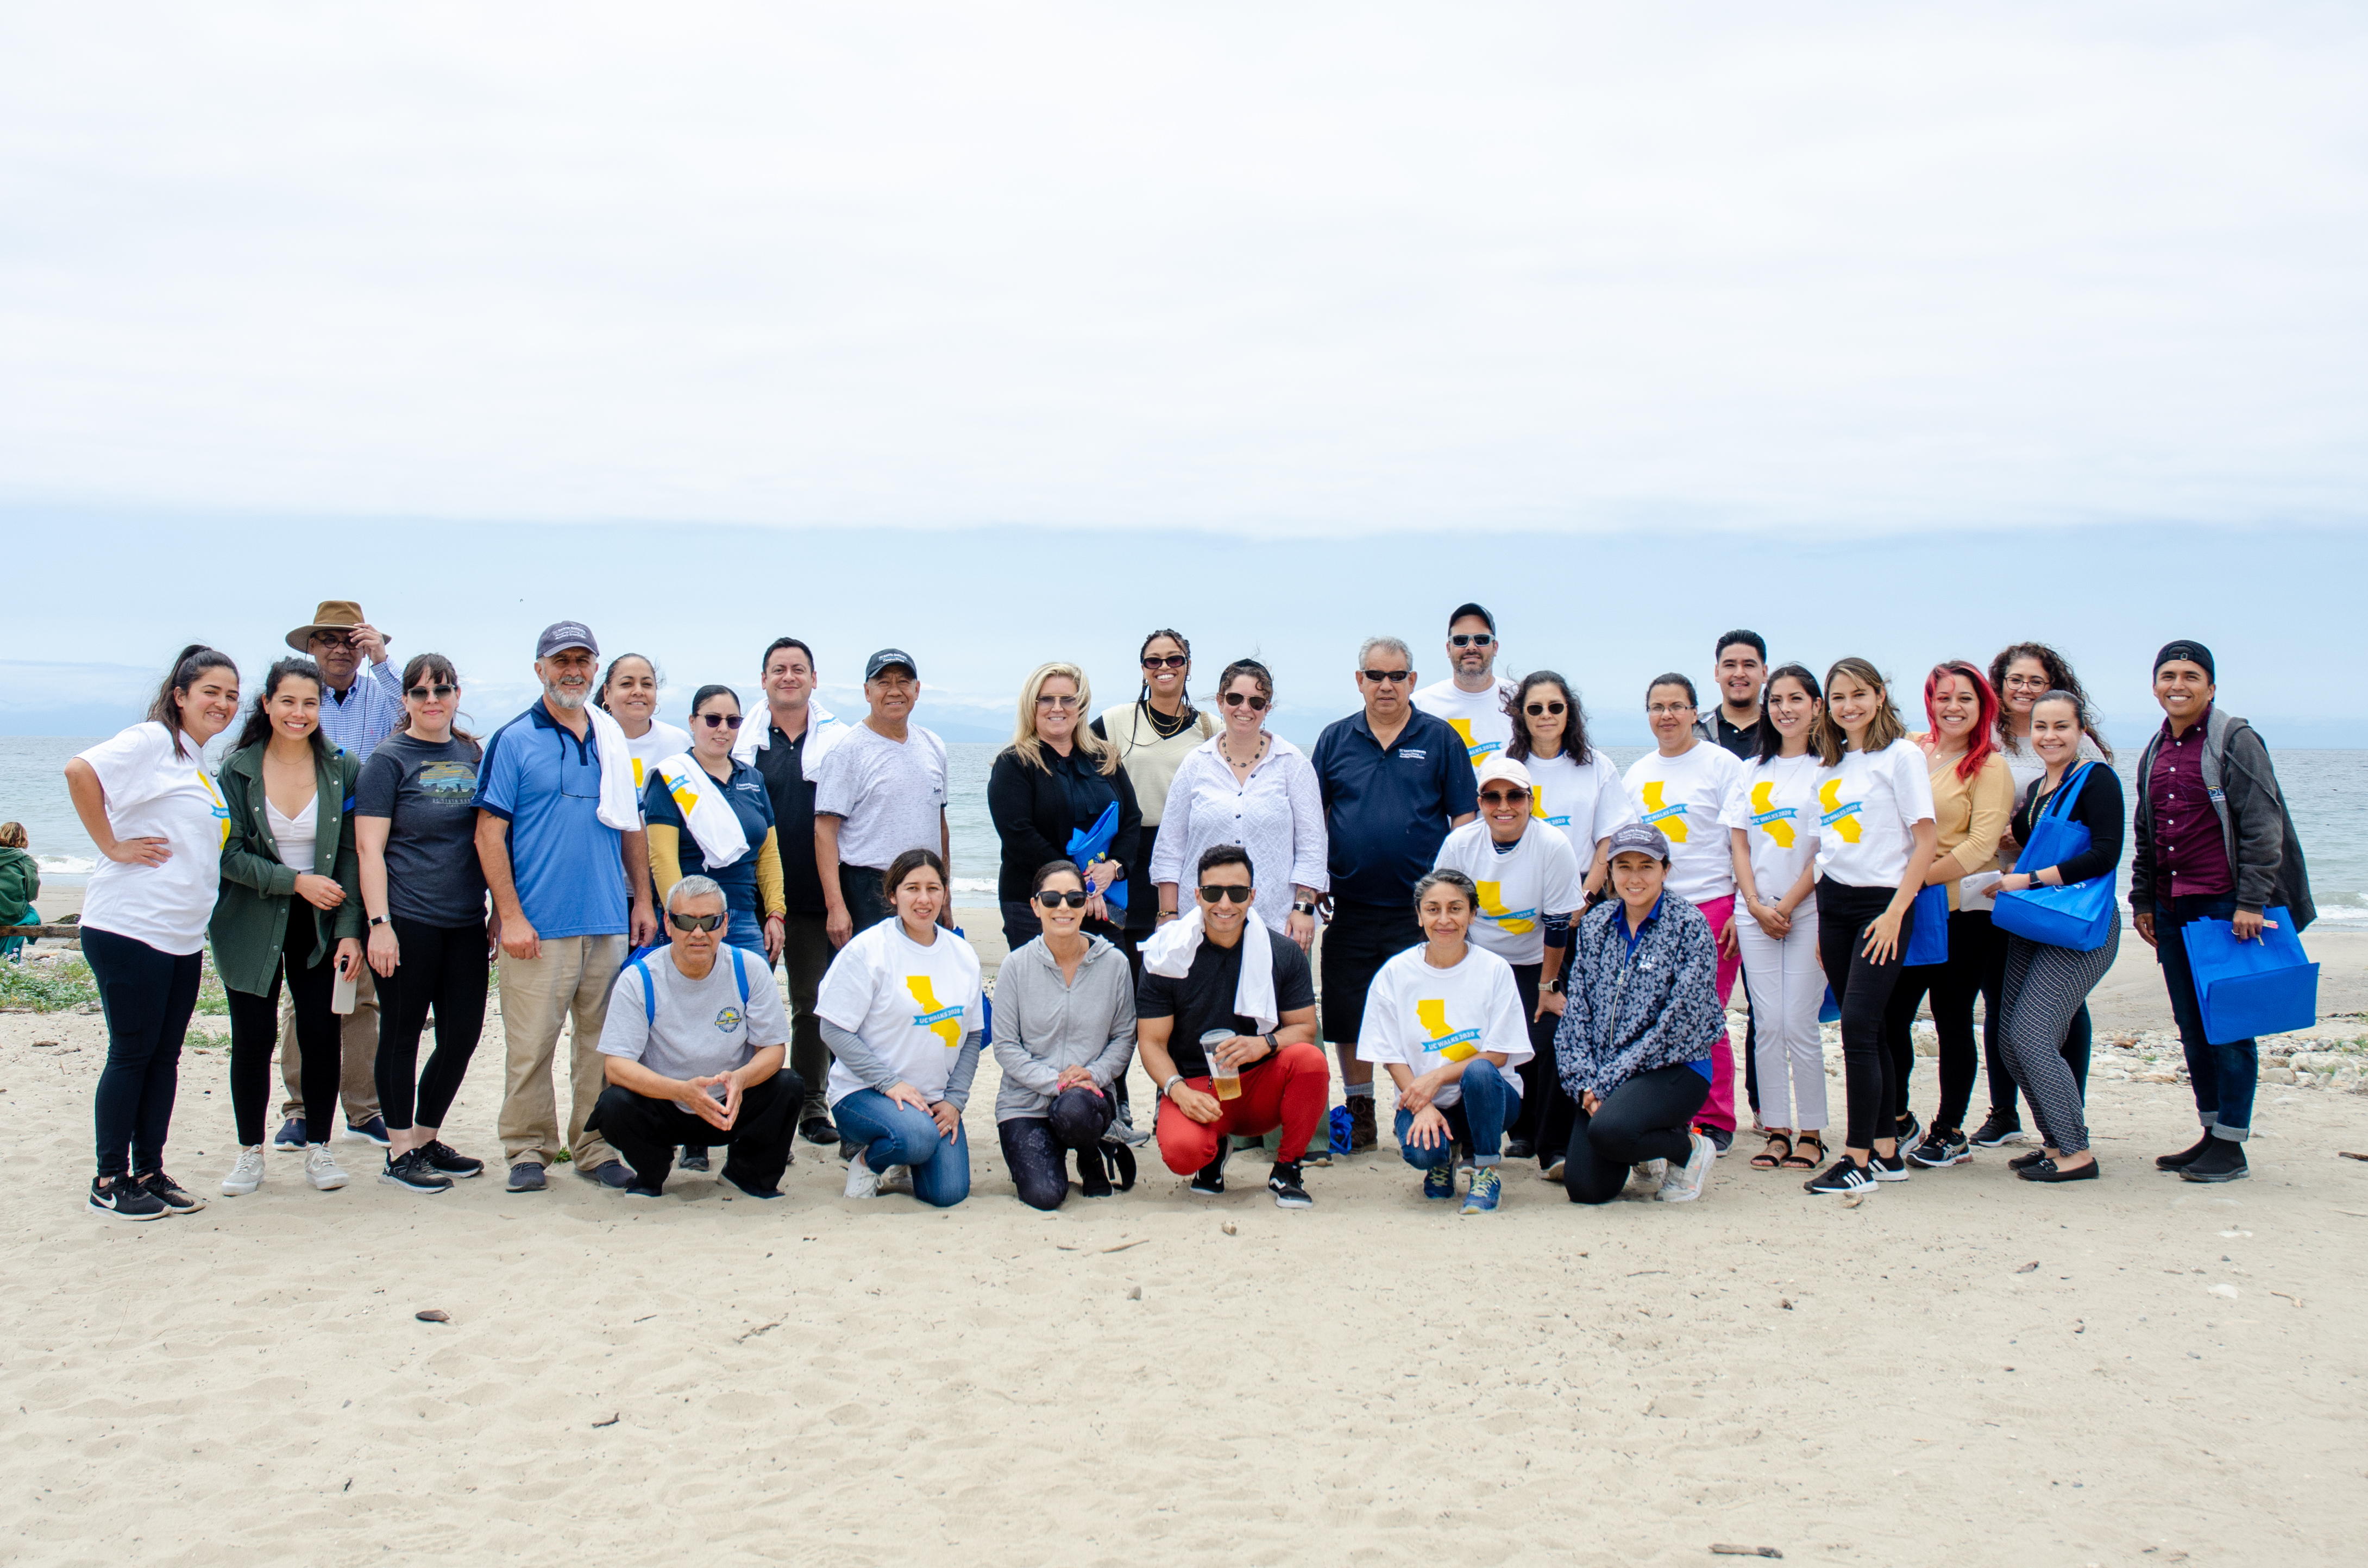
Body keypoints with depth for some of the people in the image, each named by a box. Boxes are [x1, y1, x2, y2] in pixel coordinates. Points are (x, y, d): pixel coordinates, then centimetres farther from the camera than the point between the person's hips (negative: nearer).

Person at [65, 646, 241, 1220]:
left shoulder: (204, 765, 17)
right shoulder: (151, 742, -10)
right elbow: (80, 771, -25)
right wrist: (112, 846, -20)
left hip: (184, 936, 8)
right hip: (129, 929, -8)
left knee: (165, 1056, 11)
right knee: (131, 1054, -1)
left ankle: (149, 1173, 20)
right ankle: (110, 1182, 9)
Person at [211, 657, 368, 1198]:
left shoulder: (343, 769, -2)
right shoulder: (237, 770, -3)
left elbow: (352, 855, -3)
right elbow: (229, 854, -7)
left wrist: (350, 930, -11)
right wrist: (296, 881, -17)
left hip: (319, 927, 1)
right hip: (251, 925, 0)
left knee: (321, 1037, 0)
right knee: (253, 1038, 2)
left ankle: (318, 1148, 16)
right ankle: (250, 1151, 17)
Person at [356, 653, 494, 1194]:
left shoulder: (473, 755, 12)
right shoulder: (388, 760, -3)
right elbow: (369, 847, -8)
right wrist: (379, 923, -15)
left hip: (466, 923, 6)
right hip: (408, 921, -5)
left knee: (463, 1033, 7)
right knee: (403, 1032, 3)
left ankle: (427, 1138, 24)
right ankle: (399, 1153, 12)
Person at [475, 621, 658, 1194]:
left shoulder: (612, 740, 13)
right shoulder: (513, 741, -1)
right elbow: (490, 832, -5)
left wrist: (643, 900, 12)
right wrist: (510, 915, -11)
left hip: (609, 923, 4)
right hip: (538, 926, -4)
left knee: (603, 1041, 8)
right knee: (531, 1044, -2)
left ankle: (595, 1148, 17)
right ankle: (527, 1151, 9)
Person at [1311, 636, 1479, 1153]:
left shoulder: (1440, 739, 3)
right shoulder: (1335, 740, 8)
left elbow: (1465, 817, 3)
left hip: (1420, 907, -2)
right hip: (1351, 908, 2)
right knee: (1349, 1016, 7)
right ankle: (1359, 1114, 21)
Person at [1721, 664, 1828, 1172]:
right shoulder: (1753, 771, 13)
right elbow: (1738, 844, 9)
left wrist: (1786, 906, -10)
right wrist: (1756, 906, -3)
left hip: (1807, 911, -4)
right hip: (1755, 912, 4)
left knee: (1799, 1024, -5)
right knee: (1768, 1024, 3)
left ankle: (1811, 1132, 4)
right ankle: (1775, 1130, 9)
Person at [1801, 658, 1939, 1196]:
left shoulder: (1901, 755, -6)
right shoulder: (1830, 764, 14)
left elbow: (1926, 840, -10)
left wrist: (1895, 912, -16)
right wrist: (1822, 918, 11)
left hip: (1881, 903, -7)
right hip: (1833, 903, 7)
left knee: (1859, 1026, -12)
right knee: (1863, 1031, 7)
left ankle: (1858, 1158, -9)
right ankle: (1886, 1151, 14)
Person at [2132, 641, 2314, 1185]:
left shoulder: (2235, 741, -6)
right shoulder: (2155, 753, 15)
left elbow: (2262, 826, -11)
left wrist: (2251, 902, -16)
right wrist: (2142, 900, 17)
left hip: (2225, 906, -7)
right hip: (2172, 909, 7)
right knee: (2192, 1025, 10)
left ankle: (2231, 1145, 1)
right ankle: (2211, 1133, 18)